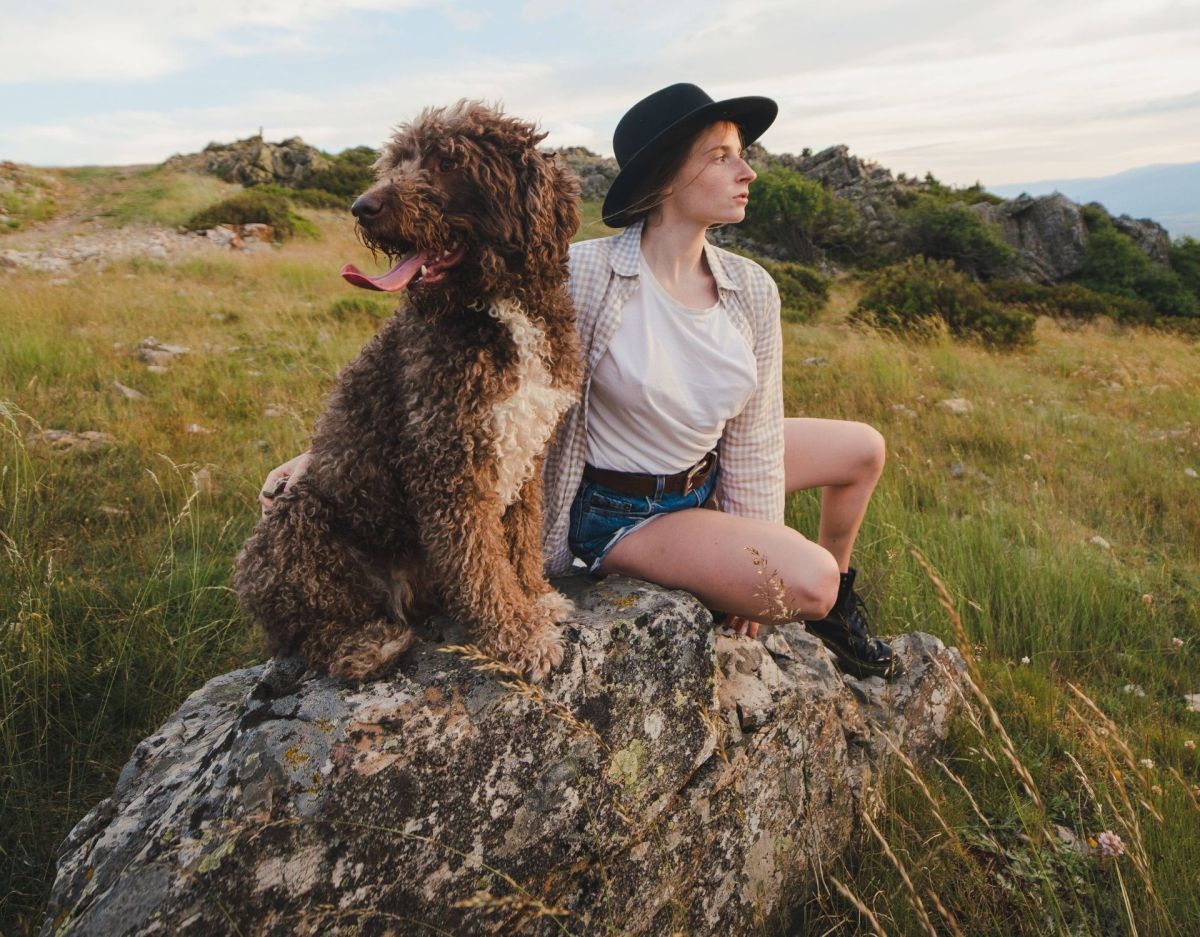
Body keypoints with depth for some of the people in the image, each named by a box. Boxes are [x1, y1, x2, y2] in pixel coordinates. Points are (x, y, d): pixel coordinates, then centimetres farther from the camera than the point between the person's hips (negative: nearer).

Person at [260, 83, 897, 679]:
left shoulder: (752, 290, -8)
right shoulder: (582, 276, -26)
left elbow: (753, 432, -3)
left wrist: (755, 561, -2)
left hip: (708, 478, 7)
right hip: (621, 512, -7)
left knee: (864, 449, 13)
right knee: (807, 582, -24)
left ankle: (837, 602, 37)